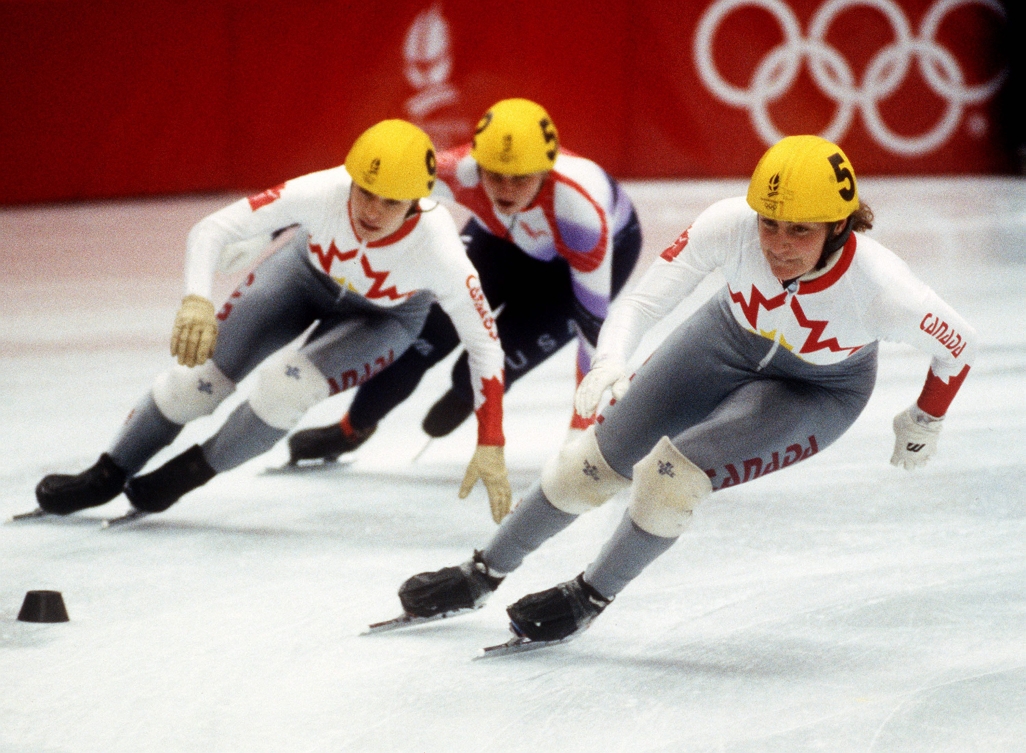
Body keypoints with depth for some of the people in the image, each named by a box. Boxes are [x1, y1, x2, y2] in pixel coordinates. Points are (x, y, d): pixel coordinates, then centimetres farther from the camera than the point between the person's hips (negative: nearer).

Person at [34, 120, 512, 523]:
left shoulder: (438, 251, -40)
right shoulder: (323, 194, -39)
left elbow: (484, 345, -28)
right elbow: (213, 229, -35)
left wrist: (490, 445, -31)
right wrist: (196, 301, -52)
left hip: (384, 317, -2)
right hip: (310, 270, 2)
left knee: (284, 386, -25)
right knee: (201, 374, -2)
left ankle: (190, 472, 3)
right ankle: (107, 477, 22)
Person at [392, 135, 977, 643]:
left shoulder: (880, 288, -39)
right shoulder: (730, 227, -36)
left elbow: (960, 347, -21)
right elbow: (646, 300, -29)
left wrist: (923, 424, -5)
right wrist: (611, 360, -48)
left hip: (819, 391, -3)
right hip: (730, 341, 3)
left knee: (673, 473, -22)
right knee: (597, 464, 6)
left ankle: (591, 599, 6)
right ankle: (483, 576, 31)